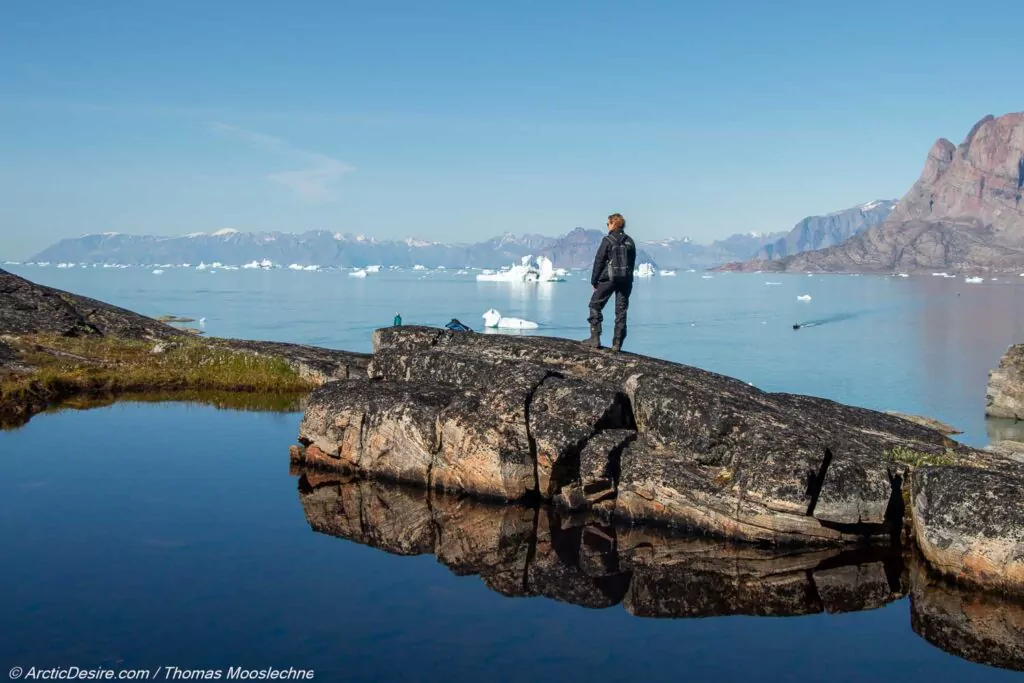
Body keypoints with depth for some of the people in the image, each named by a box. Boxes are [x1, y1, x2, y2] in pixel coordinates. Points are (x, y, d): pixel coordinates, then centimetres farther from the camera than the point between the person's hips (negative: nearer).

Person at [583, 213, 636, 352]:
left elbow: (599, 261, -7)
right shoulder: (630, 241, 8)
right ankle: (617, 344, 5)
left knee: (595, 305, 6)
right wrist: (628, 278, 15)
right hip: (626, 280, 5)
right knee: (621, 310, 7)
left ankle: (595, 339, -1)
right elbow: (632, 262, 10)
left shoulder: (608, 240, -7)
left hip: (609, 279, -5)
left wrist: (594, 281, -1)